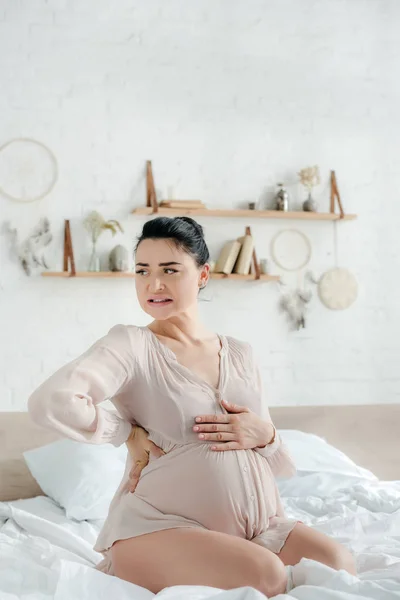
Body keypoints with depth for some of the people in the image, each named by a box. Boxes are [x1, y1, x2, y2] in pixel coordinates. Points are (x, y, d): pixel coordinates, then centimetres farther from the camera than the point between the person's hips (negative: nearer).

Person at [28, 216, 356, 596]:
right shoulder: (130, 345, -3)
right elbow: (51, 402, -23)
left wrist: (264, 435, -5)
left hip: (258, 526, 5)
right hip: (159, 524, -5)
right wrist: (129, 434, -10)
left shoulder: (240, 354, 13)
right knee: (266, 575, -30)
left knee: (339, 565, -21)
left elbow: (282, 467, 19)